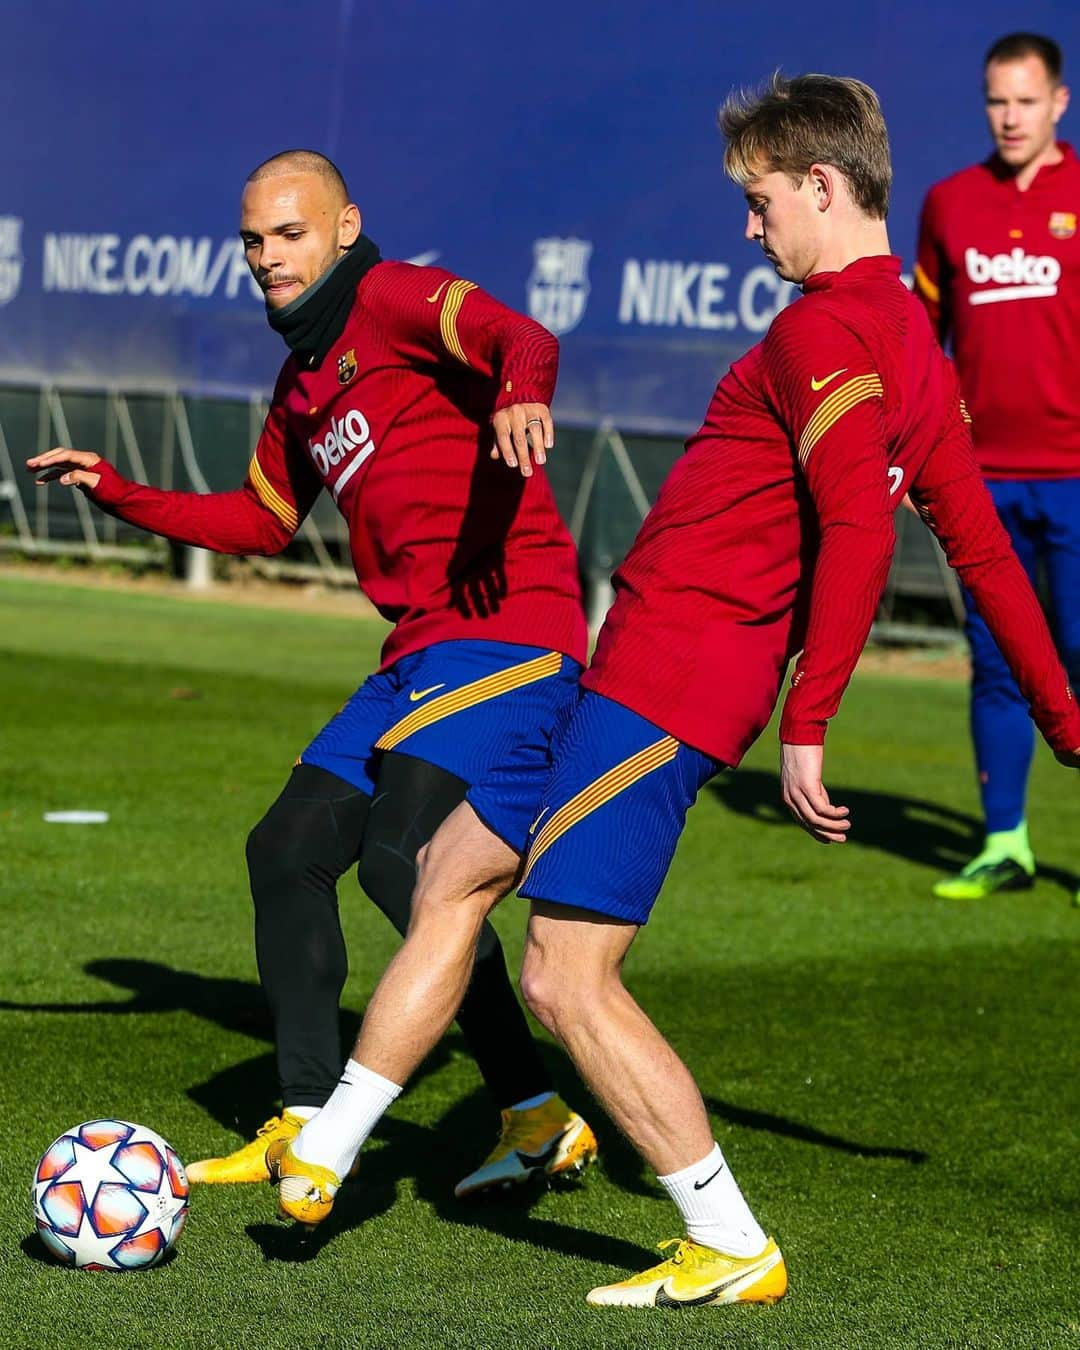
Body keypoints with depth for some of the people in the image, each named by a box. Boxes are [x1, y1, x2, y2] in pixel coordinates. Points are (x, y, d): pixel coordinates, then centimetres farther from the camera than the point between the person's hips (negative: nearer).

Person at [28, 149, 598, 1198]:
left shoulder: (393, 296, -5)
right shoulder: (302, 382, 22)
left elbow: (523, 340, -24)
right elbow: (260, 521, 36)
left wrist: (518, 398, -47)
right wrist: (117, 493, 29)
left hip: (508, 630, -10)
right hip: (419, 656, 10)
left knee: (400, 857, -23)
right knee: (287, 850, 8)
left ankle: (536, 1116, -14)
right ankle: (308, 1124, 18)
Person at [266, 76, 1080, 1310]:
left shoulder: (823, 330, -16)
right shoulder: (912, 345, 15)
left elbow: (858, 530, -27)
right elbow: (981, 542, 21)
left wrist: (805, 727, -25)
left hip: (665, 680, -11)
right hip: (640, 669, 11)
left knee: (566, 980, -10)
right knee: (449, 872, 16)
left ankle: (734, 1252, -2)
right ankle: (319, 1157, 23)